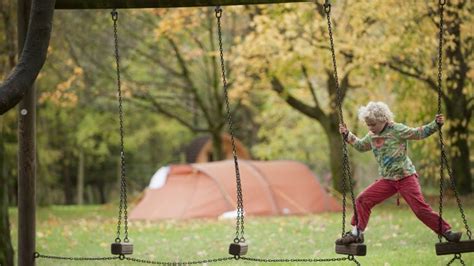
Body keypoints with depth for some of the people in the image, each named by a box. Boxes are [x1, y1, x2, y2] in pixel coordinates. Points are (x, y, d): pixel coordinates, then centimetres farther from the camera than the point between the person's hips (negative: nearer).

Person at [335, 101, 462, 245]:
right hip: (387, 180, 6)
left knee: (420, 208, -16)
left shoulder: (397, 130, -10)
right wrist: (347, 135, 22)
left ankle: (446, 232, -7)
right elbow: (360, 146, 29)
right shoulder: (371, 136, 9)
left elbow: (418, 133, -9)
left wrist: (436, 124, -20)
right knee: (362, 200, -5)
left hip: (406, 177, -6)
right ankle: (356, 233, 6)